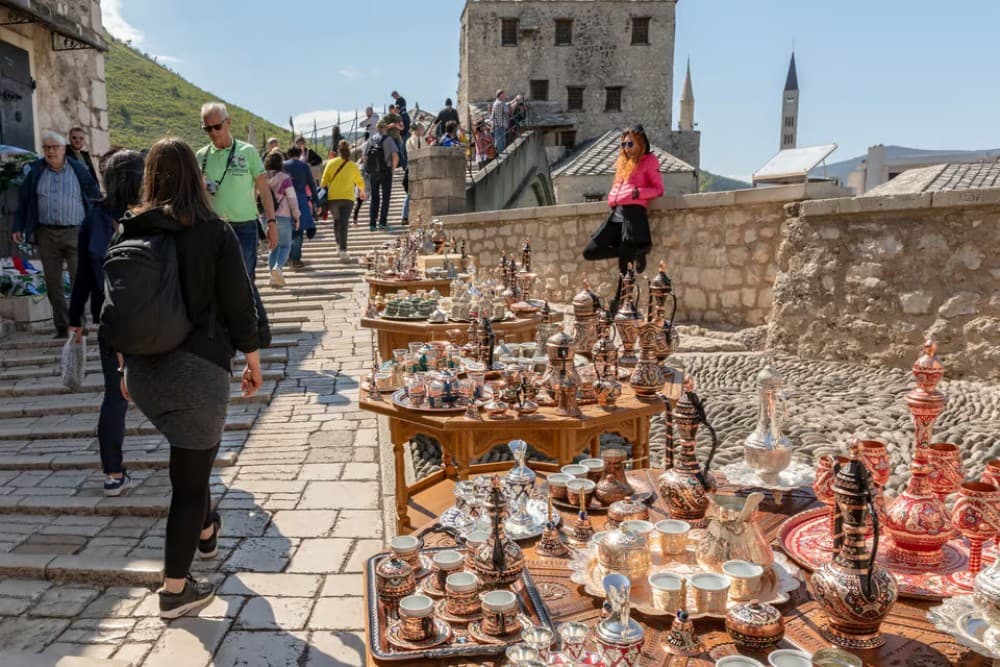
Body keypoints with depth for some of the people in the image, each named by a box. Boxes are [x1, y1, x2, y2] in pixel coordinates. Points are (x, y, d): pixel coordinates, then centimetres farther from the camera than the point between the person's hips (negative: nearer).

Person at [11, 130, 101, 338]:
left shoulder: (79, 170, 3)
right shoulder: (35, 171, 8)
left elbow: (95, 198, 7)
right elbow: (23, 201, 13)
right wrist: (18, 228, 8)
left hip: (75, 232, -3)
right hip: (46, 234, 3)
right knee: (52, 284, 5)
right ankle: (62, 327, 13)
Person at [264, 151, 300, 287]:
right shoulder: (284, 178, -9)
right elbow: (292, 199, -7)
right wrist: (296, 216, 3)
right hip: (282, 217, -4)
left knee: (274, 245, 17)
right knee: (285, 245, 7)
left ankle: (274, 275, 11)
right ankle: (278, 267, -20)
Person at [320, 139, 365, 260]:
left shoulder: (331, 163, 4)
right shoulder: (353, 166, 6)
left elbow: (324, 181, 1)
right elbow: (360, 182, 19)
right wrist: (362, 192, 39)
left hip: (332, 197, 1)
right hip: (347, 198, -1)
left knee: (337, 221, 21)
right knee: (344, 223, -5)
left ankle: (340, 245, 22)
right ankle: (343, 250, -16)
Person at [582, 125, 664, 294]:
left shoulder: (649, 160, 7)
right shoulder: (623, 161, 25)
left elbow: (658, 189, 2)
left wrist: (639, 192, -13)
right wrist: (611, 198, 12)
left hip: (634, 211, -7)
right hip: (616, 211, 8)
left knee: (624, 263, -12)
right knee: (590, 252, 0)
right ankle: (634, 251, 6)